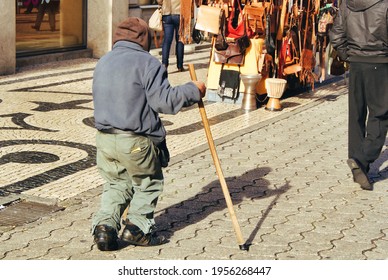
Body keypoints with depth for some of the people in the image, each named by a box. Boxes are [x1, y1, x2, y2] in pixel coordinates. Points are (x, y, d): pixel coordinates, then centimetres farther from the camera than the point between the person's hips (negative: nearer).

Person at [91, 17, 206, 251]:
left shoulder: (102, 63, 15)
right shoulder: (147, 62, -8)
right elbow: (164, 100, -14)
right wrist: (193, 91, -2)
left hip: (104, 138, 6)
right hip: (136, 141, -6)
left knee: (116, 184, 19)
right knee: (149, 183, 15)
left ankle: (105, 223, 1)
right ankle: (138, 226, 6)